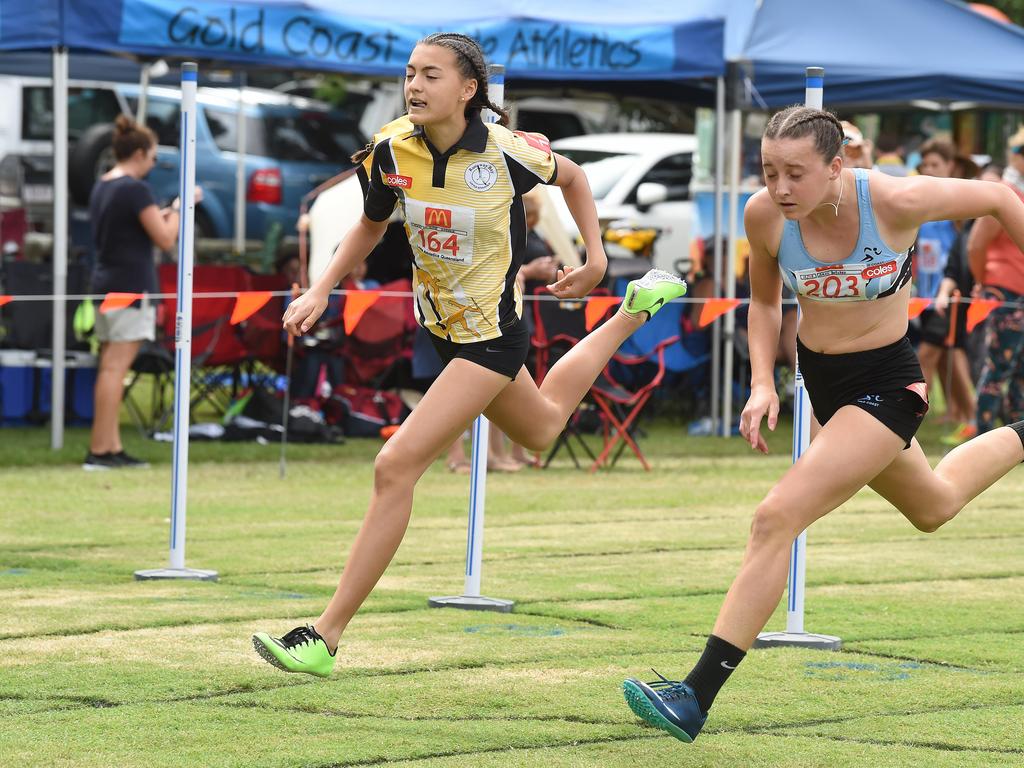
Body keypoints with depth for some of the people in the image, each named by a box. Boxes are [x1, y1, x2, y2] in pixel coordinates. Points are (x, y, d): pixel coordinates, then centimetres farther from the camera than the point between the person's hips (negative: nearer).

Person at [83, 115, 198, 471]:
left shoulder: (101, 187, 13)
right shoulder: (135, 189, -13)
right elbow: (165, 239, -13)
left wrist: (163, 213, 21)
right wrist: (180, 207, 1)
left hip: (105, 283, 9)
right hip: (131, 286, -9)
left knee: (110, 367, 8)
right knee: (115, 367, -9)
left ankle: (112, 448, 9)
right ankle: (99, 451, -11)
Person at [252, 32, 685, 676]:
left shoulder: (506, 153, -22)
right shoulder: (392, 151, -11)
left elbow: (571, 176, 1)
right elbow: (371, 227, 9)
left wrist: (596, 256, -3)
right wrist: (321, 291, -2)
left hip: (492, 335, -7)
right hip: (444, 326, 7)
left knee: (396, 468, -18)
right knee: (542, 428, 32)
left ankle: (326, 636, -16)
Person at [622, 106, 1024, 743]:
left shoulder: (896, 201, -28)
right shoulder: (764, 215, -17)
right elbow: (764, 302, 4)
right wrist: (763, 384, -11)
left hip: (886, 383, -6)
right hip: (820, 378, 6)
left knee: (777, 518, -20)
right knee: (934, 507, 29)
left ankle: (696, 697, -18)